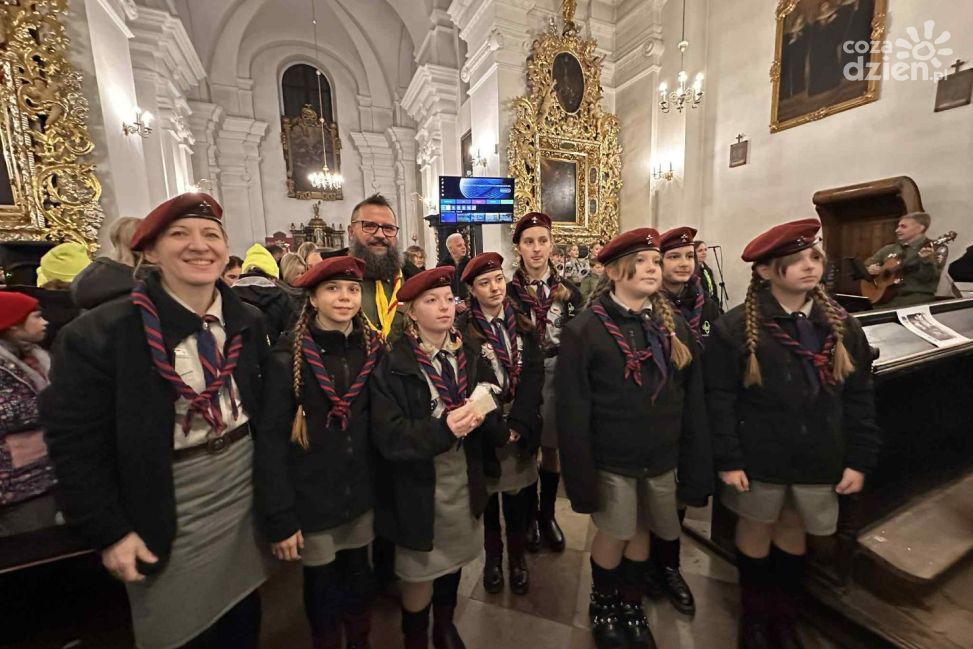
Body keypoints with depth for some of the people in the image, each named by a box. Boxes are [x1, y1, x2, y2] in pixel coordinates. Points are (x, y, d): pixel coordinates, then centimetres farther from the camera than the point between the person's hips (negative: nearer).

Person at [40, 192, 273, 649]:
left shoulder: (248, 322, -4)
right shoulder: (97, 335, -16)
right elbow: (75, 445, -11)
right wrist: (109, 531, -10)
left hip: (245, 489, 4)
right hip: (168, 510, -3)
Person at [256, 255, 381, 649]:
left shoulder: (373, 348, -3)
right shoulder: (288, 355, -14)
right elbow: (271, 439, -13)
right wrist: (279, 518, -13)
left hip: (360, 492, 3)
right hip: (311, 498, -3)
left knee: (358, 576, 21)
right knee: (322, 586, 17)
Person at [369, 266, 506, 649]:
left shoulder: (471, 357, 1)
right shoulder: (392, 366, -13)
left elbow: (495, 420, 0)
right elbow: (387, 435, -19)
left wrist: (482, 418, -22)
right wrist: (442, 429, -33)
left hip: (465, 479, 5)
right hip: (418, 485, -4)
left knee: (453, 558, 23)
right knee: (419, 573, 13)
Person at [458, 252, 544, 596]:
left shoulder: (522, 326, 4)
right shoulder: (463, 330, -6)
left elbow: (533, 375, -5)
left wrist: (517, 423, -15)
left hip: (521, 428, 3)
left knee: (517, 497, 14)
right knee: (488, 497, 14)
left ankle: (517, 557, 38)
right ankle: (493, 557, 39)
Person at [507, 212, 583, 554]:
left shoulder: (568, 290, 3)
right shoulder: (508, 291, -3)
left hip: (558, 376, 2)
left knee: (552, 448, 12)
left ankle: (547, 514, 34)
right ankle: (529, 515, 32)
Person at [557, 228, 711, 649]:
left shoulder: (675, 326, 2)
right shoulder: (584, 330, -14)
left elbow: (693, 402, 4)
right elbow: (571, 412, -14)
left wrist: (697, 466, 2)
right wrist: (582, 476, -14)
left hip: (663, 458, 4)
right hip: (612, 461, -4)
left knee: (641, 532, 19)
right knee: (614, 534, 12)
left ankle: (632, 607, 45)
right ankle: (602, 607, 41)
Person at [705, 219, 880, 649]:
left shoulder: (842, 327, 0)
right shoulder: (735, 329, -15)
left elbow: (859, 399, 5)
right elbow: (719, 401, -14)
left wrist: (859, 460, 2)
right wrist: (728, 461, -14)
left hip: (819, 459, 4)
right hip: (759, 459, -4)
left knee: (793, 530, 20)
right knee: (756, 529, 15)